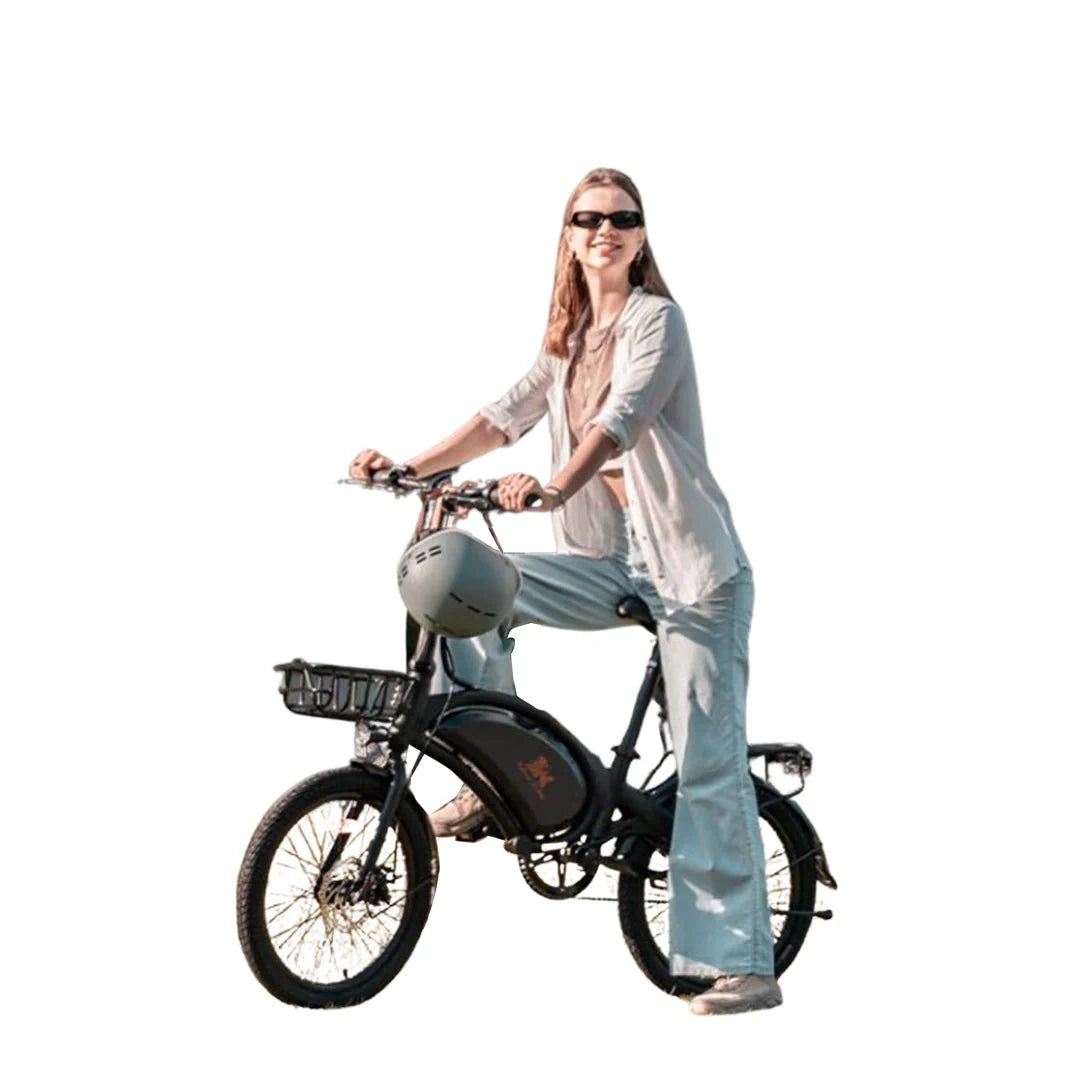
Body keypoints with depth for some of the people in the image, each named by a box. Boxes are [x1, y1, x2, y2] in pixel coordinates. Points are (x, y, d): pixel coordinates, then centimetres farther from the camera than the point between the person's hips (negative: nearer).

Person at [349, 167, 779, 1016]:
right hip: (610, 562, 7)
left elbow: (621, 418, -25)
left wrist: (551, 490, -41)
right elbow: (507, 415, 8)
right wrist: (408, 466, -3)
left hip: (692, 567, -7)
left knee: (710, 766, -10)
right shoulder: (569, 336, 13)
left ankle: (743, 966, -6)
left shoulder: (657, 319, -9)